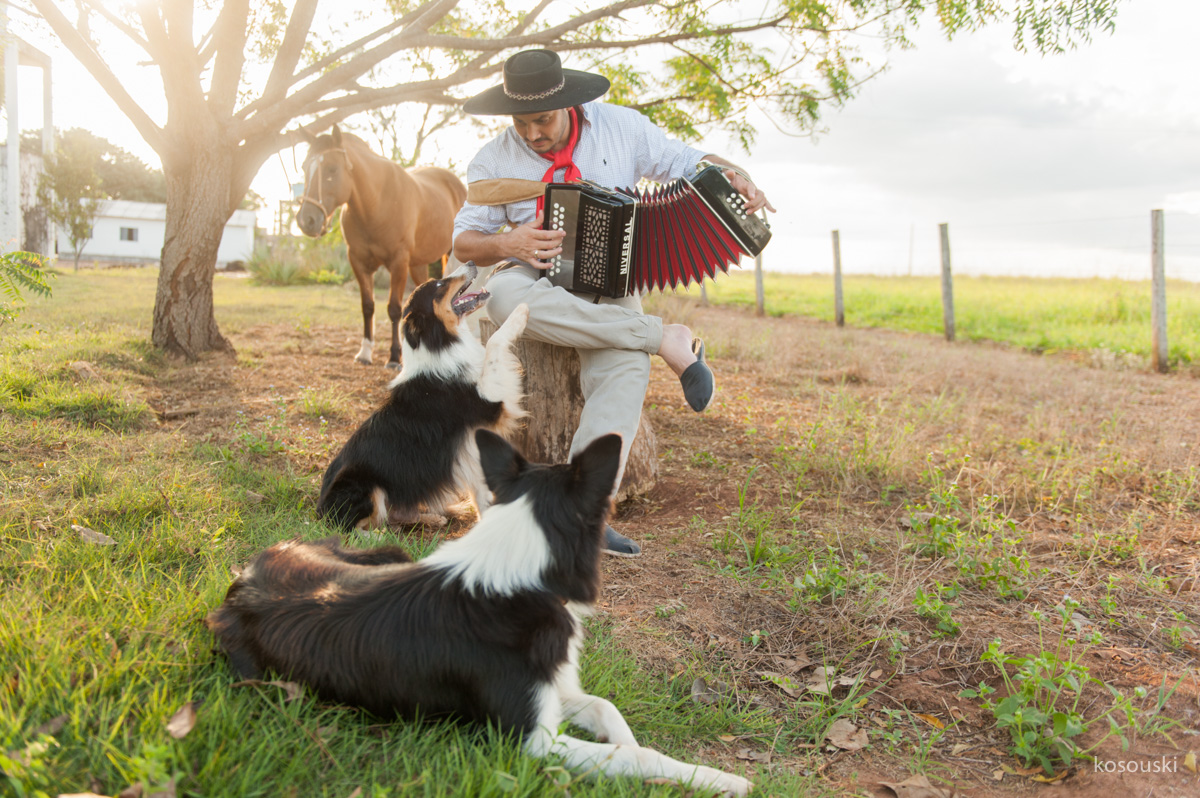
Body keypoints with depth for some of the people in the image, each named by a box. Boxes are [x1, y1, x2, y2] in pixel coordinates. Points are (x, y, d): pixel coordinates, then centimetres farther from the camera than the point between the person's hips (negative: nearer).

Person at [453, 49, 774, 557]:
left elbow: (691, 162, 8)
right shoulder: (494, 161, 0)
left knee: (626, 366, -33)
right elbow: (464, 243, 2)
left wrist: (735, 176, -15)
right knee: (505, 297, -38)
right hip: (535, 275, 1)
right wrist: (506, 243, -20)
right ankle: (665, 338, -28)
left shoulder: (621, 128, 1)